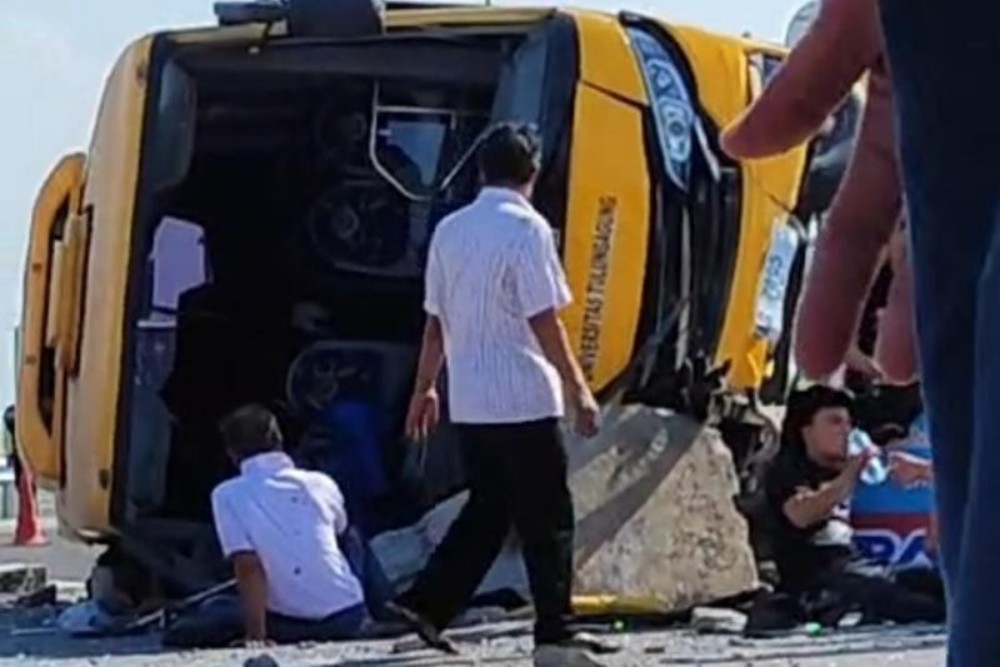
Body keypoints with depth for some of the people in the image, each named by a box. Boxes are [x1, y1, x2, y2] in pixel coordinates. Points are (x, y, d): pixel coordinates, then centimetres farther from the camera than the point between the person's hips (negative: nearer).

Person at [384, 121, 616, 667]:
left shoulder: (450, 230, 9)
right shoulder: (526, 228, -11)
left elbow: (436, 319, 13)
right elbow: (543, 321, -14)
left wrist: (425, 387, 22)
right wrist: (578, 390, -10)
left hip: (469, 402, 7)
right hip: (523, 399, -7)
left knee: (488, 509, 17)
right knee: (547, 519, 0)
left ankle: (427, 604, 11)